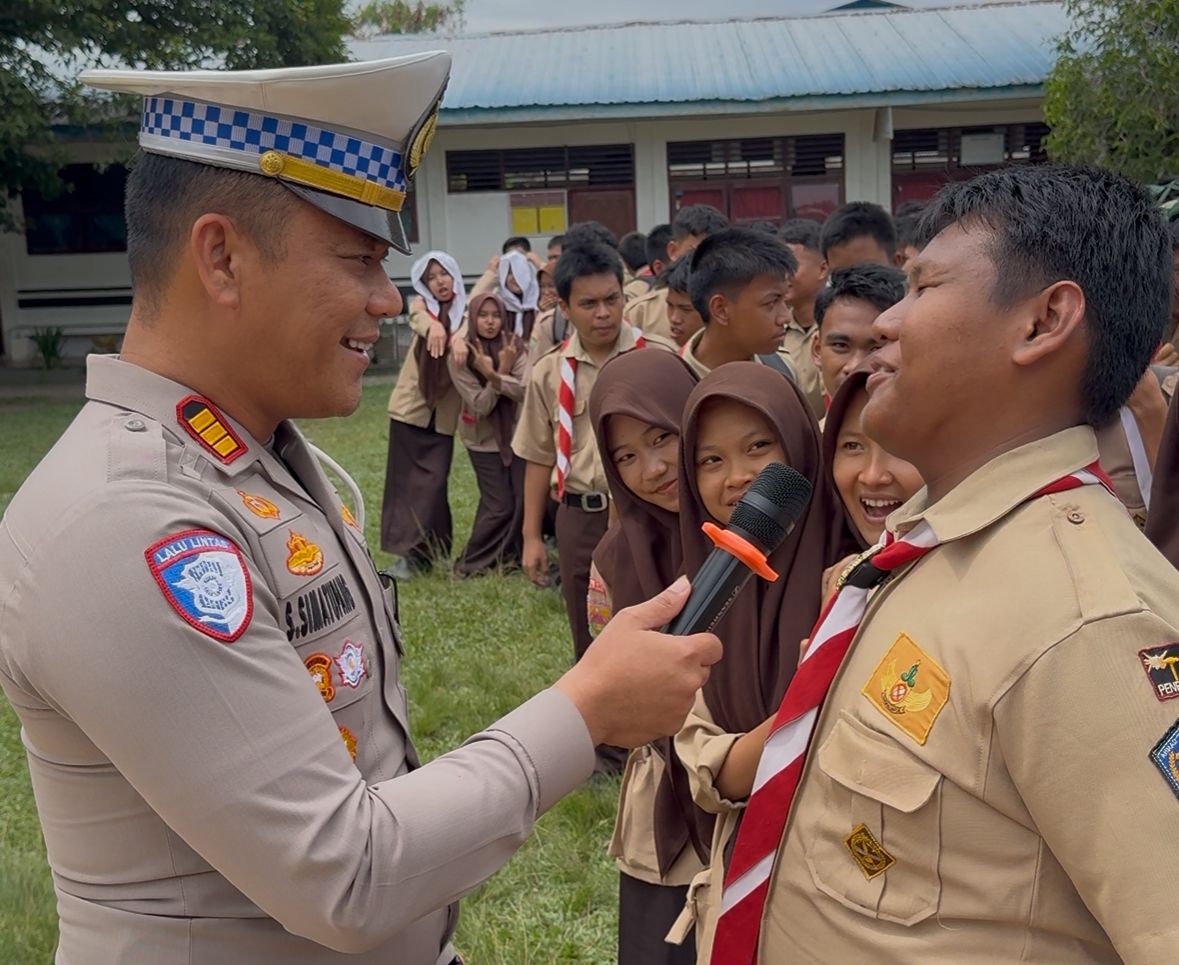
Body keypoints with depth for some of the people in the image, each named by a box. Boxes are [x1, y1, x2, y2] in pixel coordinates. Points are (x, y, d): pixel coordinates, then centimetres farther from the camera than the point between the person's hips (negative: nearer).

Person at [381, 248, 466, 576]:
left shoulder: (465, 311, 3)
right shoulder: (421, 304, 4)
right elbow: (418, 318, -19)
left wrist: (460, 340, -43)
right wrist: (434, 327, -43)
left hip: (443, 414, 0)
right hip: (410, 407, 1)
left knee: (433, 483, -3)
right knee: (405, 479, 3)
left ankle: (420, 551, 7)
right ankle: (409, 549, 12)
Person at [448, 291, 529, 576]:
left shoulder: (514, 347, -8)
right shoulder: (461, 358, -12)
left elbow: (525, 391, -19)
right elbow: (481, 406, -16)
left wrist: (494, 377, -33)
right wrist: (501, 373, -25)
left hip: (515, 433, 3)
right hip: (484, 439, -3)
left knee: (524, 498, -2)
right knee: (499, 505, -4)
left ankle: (511, 556, 19)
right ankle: (473, 562, 15)